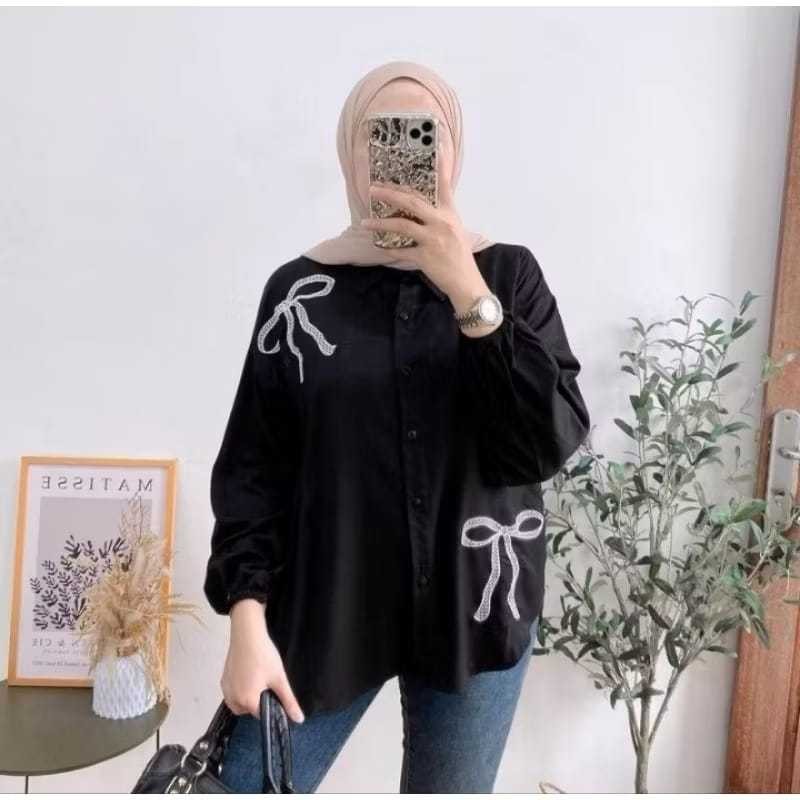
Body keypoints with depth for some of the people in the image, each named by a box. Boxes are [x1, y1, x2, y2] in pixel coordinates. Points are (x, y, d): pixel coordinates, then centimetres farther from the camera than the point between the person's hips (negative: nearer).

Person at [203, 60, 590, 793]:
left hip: (474, 608, 1)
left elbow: (551, 443, -11)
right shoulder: (301, 288, -2)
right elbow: (252, 466, -2)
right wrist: (248, 619, -9)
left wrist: (468, 294, -19)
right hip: (323, 607, 0)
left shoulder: (508, 274, 0)